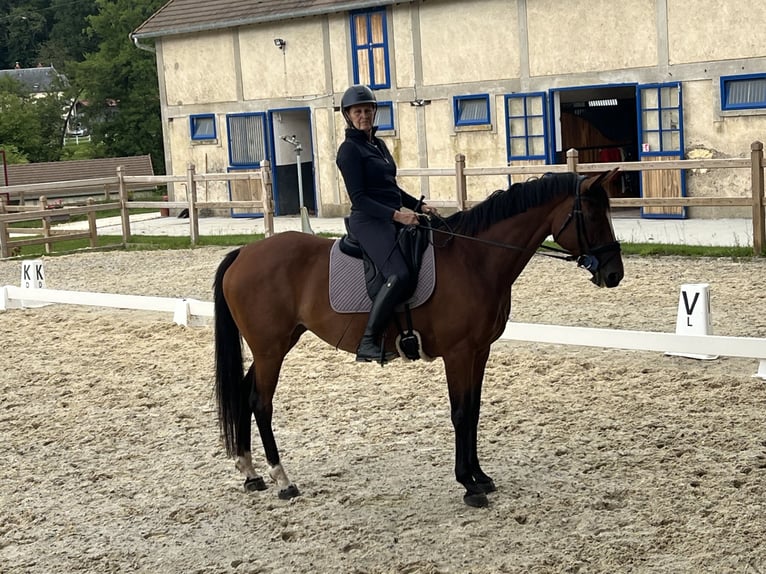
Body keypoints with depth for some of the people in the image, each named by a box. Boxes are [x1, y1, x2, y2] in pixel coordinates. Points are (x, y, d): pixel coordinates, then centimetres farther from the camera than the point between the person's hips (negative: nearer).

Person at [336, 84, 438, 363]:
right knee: (399, 275, -29)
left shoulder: (378, 144, 18)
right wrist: (396, 214, -23)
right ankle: (367, 343, -24)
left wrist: (419, 205, 10)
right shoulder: (349, 149, -8)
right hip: (369, 222, -9)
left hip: (394, 218, 9)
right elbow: (359, 198, -15)